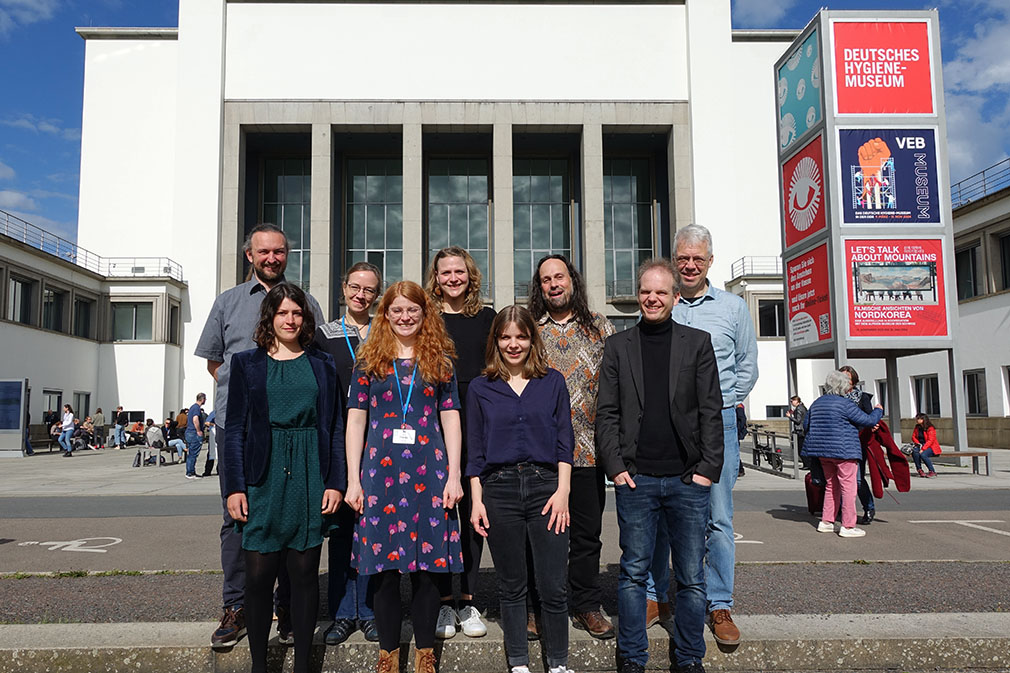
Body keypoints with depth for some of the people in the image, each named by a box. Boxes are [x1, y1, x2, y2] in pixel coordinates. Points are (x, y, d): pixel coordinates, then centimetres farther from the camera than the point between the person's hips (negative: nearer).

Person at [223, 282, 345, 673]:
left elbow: (335, 427, 7)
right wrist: (234, 487, -3)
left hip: (311, 477, 1)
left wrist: (335, 482, -1)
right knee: (259, 573, 1)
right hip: (263, 477, 0)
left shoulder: (322, 364, 10)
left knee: (305, 572, 5)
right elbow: (236, 429, 5)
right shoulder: (247, 363, 8)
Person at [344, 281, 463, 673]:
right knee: (385, 570, 4)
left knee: (426, 568, 3)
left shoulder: (440, 359, 9)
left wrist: (453, 476, 0)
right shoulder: (369, 360, 8)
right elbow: (355, 420, 5)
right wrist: (353, 480, 0)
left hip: (429, 472, 0)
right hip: (380, 472, 0)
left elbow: (450, 418, 7)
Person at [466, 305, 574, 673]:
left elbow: (565, 441, 5)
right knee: (511, 587, 11)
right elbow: (475, 450, 7)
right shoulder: (481, 388, 8)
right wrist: (476, 500, 1)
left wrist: (562, 491, -4)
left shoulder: (552, 382, 7)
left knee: (554, 588, 1)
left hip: (545, 487, 0)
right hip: (499, 490, 1)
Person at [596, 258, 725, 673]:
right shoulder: (618, 346, 8)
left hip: (689, 481, 0)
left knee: (692, 577, 8)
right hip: (636, 481, 0)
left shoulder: (698, 343, 8)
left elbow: (711, 411, 4)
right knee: (633, 573, 7)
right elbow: (606, 413, 5)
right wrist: (616, 467, -4)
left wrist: (708, 469, -4)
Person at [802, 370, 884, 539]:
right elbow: (868, 421, -8)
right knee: (848, 487, 0)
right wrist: (878, 411, 11)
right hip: (843, 451, -8)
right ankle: (847, 526, 2)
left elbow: (806, 425, 17)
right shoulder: (845, 404, -13)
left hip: (823, 451, 8)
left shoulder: (817, 403, 10)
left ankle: (826, 522, 18)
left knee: (831, 485, 17)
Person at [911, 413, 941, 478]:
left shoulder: (930, 428, -12)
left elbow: (930, 441, -19)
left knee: (923, 454, -34)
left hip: (931, 447, -5)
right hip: (921, 446, 5)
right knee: (914, 451, -29)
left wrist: (923, 449, -27)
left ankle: (932, 472, -19)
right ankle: (919, 470, -19)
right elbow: (913, 437, 13)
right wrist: (918, 444, -8)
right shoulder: (917, 427, 8)